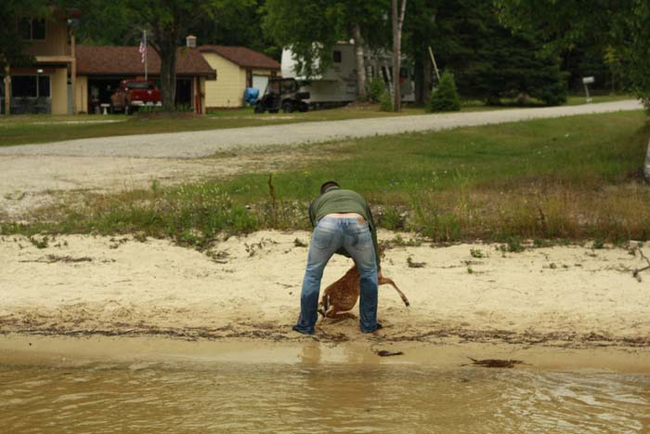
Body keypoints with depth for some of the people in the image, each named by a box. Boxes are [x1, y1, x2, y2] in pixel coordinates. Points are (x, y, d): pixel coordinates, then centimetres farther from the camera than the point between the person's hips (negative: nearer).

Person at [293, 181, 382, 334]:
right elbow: (372, 230, 47)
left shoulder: (316, 202, 40)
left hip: (328, 226, 0)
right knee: (368, 271, 27)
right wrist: (377, 266, 55)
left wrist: (352, 255, 51)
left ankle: (306, 325, 28)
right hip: (356, 225, 1)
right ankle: (369, 324, 30)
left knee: (313, 273, 24)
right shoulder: (357, 198, 43)